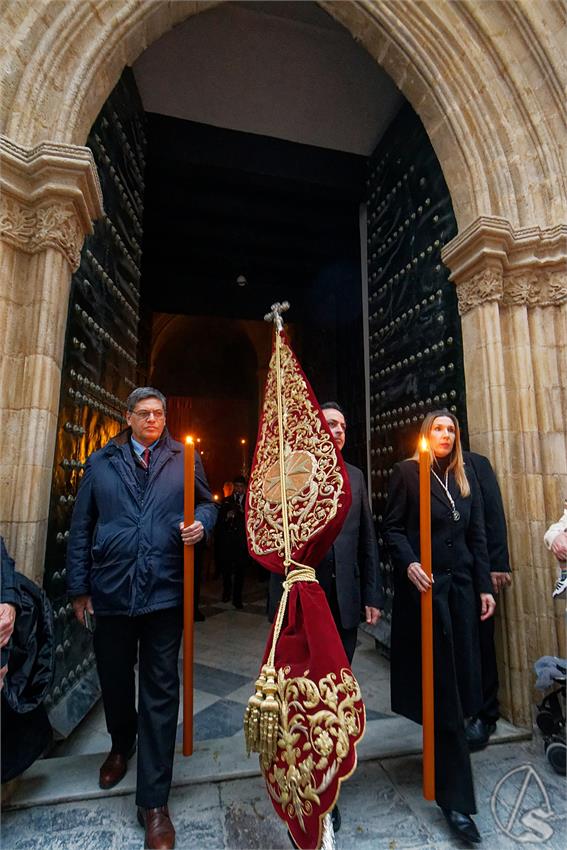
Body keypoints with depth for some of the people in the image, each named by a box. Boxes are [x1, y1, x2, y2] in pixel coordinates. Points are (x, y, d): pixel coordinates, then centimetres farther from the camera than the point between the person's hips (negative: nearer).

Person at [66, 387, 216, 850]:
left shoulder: (184, 458, 2)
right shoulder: (101, 461, 5)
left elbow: (206, 503, 7)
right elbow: (82, 527, 6)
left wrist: (200, 523, -16)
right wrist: (79, 587, 5)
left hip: (165, 589, -2)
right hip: (111, 587, 2)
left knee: (160, 690, 6)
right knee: (114, 677, 22)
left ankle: (154, 801, 24)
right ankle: (121, 745, 54)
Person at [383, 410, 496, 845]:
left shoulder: (466, 476, 12)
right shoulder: (407, 471, -5)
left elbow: (477, 536, 12)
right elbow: (393, 528, -6)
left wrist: (485, 586, 8)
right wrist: (409, 564, -21)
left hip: (461, 586, 5)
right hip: (423, 586, -5)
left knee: (459, 679, 12)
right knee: (442, 687, 2)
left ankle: (441, 756, 35)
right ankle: (456, 799, 14)